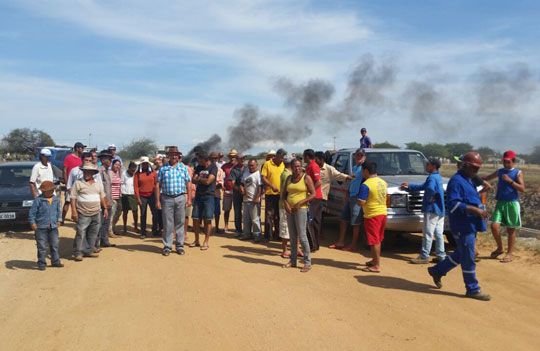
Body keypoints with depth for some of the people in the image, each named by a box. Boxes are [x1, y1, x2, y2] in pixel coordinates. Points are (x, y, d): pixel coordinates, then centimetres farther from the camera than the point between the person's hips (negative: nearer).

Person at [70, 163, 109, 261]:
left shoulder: (98, 184, 13)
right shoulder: (78, 183, -2)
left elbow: (102, 197, 20)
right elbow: (73, 198, -5)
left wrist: (105, 208, 13)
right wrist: (74, 211, -12)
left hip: (96, 213, 5)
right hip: (83, 214, -5)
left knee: (93, 234, 10)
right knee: (80, 233, -6)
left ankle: (89, 251, 21)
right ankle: (77, 253, 2)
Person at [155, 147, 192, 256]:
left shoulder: (183, 168, 9)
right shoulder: (163, 168, 6)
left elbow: (188, 183, 9)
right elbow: (157, 185, 4)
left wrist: (189, 199, 2)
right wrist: (157, 200, -2)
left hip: (181, 198, 1)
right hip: (167, 198, -1)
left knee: (180, 223, 6)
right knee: (167, 223, 1)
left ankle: (180, 246, 14)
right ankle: (167, 246, 10)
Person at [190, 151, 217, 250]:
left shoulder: (213, 168, -7)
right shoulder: (199, 167, 13)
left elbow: (208, 181, -16)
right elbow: (194, 180, 5)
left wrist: (199, 179, -1)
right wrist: (203, 181, -9)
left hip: (208, 196, -6)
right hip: (198, 195, 6)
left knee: (207, 220, -3)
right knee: (195, 219, 7)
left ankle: (206, 242, 5)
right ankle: (196, 240, 20)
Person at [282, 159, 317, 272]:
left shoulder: (306, 178, -4)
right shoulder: (289, 178, 12)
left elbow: (313, 194, -9)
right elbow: (285, 194, 15)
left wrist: (300, 203, -16)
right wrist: (285, 203, -6)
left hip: (301, 209, -6)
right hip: (290, 209, 6)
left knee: (302, 236, -9)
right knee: (292, 237, 10)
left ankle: (307, 262, -3)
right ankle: (293, 260, 19)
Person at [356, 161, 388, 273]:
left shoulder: (366, 185, -18)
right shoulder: (383, 182, 8)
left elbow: (360, 203, -20)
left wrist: (357, 200, 0)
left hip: (372, 215, -8)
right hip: (383, 213, 8)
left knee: (374, 241, -2)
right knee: (378, 240, 19)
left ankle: (376, 266, 2)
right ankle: (375, 260, 32)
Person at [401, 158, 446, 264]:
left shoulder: (432, 177, -14)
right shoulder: (438, 177, 18)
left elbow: (430, 189, -35)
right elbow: (423, 186, 27)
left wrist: (429, 199, -18)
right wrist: (409, 186, 27)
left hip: (432, 209, -10)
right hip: (440, 210, 10)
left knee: (428, 234, -5)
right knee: (439, 234, 11)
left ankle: (424, 256, -1)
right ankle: (441, 256, 15)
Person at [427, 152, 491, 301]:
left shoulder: (468, 180, 16)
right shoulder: (456, 181, -16)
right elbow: (453, 204, -24)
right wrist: (475, 209, -27)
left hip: (471, 225, 10)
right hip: (462, 226, -10)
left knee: (461, 254, 19)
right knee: (468, 258, -1)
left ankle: (437, 270, 33)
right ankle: (473, 289, 11)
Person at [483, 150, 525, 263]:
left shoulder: (518, 173, -1)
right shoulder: (499, 171, 10)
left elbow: (522, 189, -9)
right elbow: (486, 179, 21)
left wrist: (510, 181, -19)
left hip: (512, 203, -3)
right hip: (500, 202, 3)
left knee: (511, 230, 4)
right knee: (494, 226, -6)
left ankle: (510, 254, 14)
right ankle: (500, 248, 17)